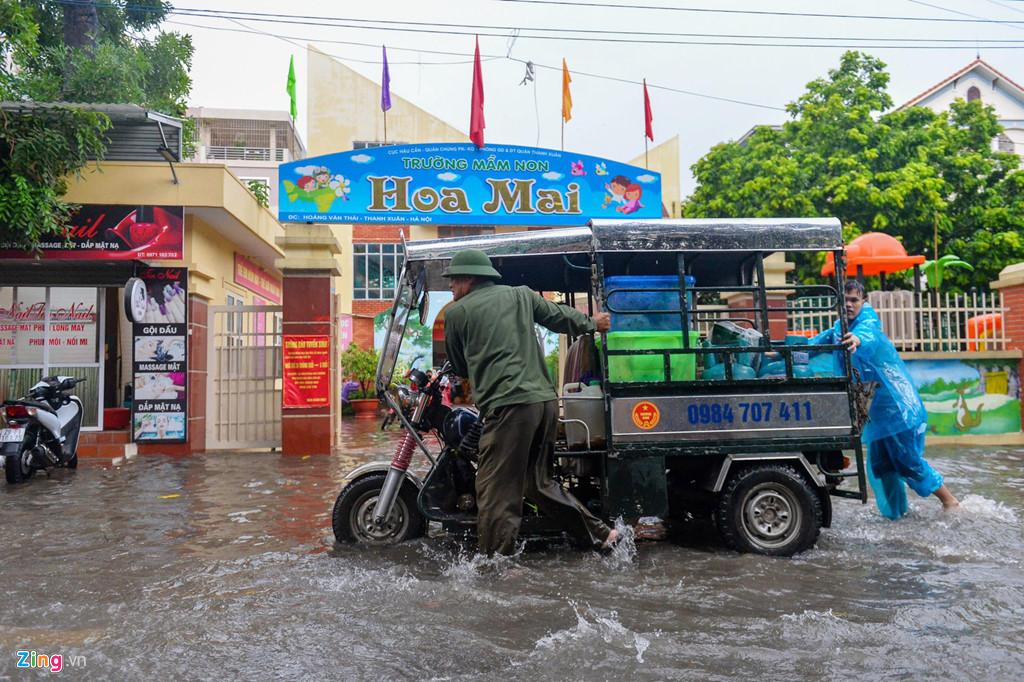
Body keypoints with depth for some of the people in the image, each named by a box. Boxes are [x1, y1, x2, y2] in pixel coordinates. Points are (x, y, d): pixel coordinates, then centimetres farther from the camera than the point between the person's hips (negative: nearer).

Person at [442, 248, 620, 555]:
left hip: (508, 404, -7)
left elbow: (459, 366, 16)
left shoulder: (456, 312, 4)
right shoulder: (521, 294, 15)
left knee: (495, 490, -1)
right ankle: (599, 533, 25)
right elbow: (560, 317, 26)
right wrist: (592, 322, 45)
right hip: (545, 400, 7)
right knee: (538, 481, 21)